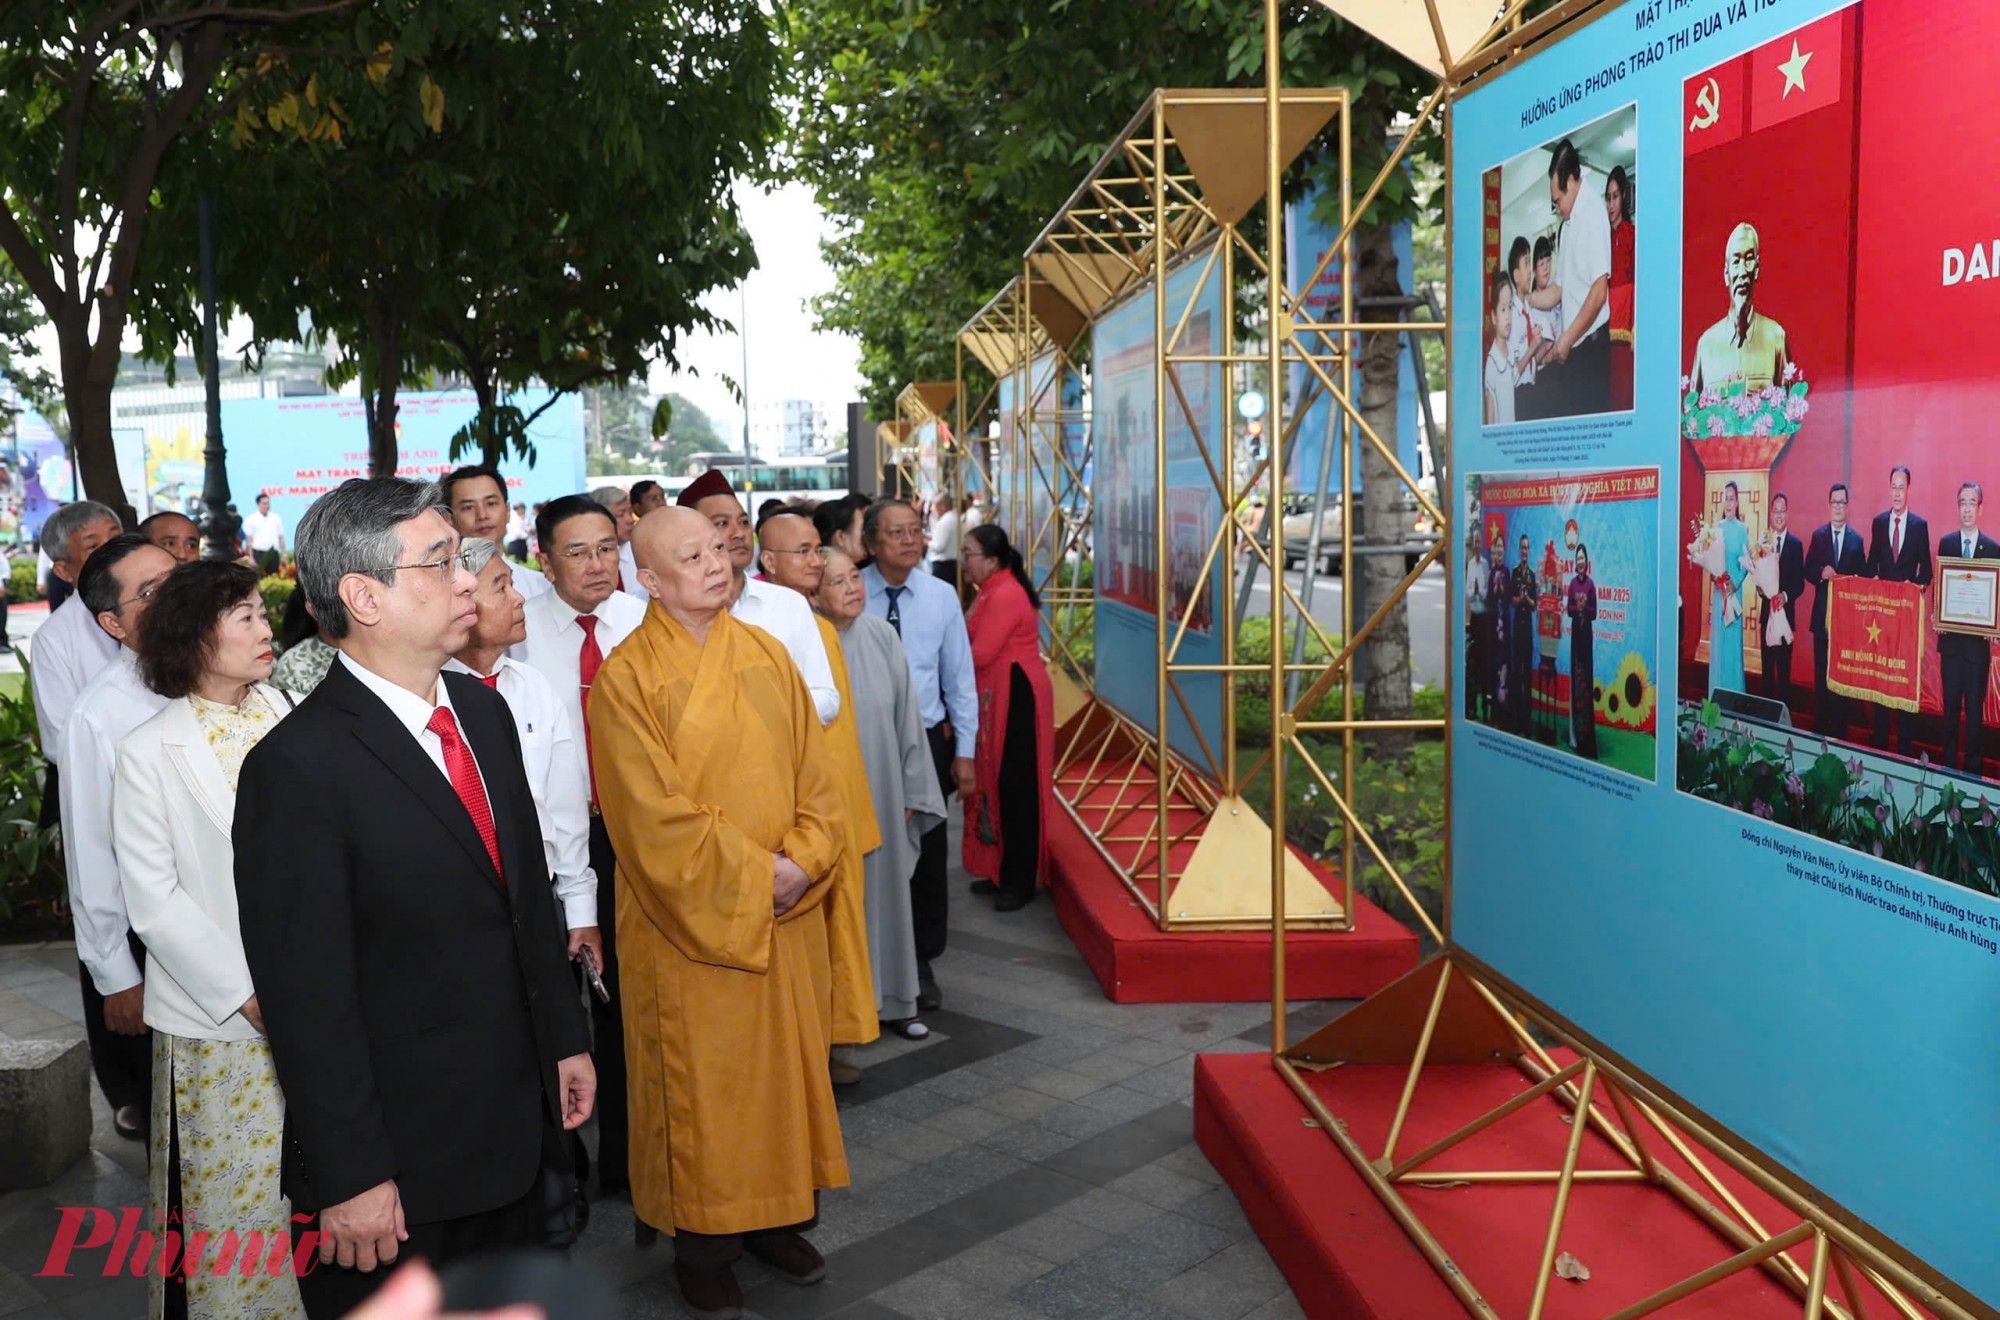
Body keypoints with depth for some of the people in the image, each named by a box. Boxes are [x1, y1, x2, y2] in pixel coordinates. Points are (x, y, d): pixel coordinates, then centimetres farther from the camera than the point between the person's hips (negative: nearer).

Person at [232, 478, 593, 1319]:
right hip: (394, 1167, -7)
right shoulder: (298, 767, -20)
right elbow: (306, 998, -19)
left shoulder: (484, 712, 4)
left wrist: (564, 1037, 15)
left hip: (517, 1126, 7)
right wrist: (350, 1179, -17)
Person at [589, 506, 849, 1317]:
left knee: (787, 1064, 13)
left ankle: (778, 1219, 30)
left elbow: (814, 776, 5)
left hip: (785, 914, 5)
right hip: (690, 920, -5)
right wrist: (754, 872, -16)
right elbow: (656, 815, -15)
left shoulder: (766, 655, 5)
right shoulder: (628, 677, -10)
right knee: (700, 1082, 6)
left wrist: (803, 860, -10)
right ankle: (704, 1248, 21)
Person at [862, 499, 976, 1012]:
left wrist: (964, 752, 3)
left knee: (927, 858, 9)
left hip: (927, 742, 2)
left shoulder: (941, 596, -1)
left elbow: (959, 677, 4)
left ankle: (921, 966, 25)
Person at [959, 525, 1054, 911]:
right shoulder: (994, 591, 15)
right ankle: (1004, 872, 22)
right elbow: (982, 645, 12)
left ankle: (1020, 883, 5)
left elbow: (980, 654, -21)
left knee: (1016, 787, -3)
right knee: (999, 784, 13)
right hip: (998, 697, 10)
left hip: (1016, 698, -10)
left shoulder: (1005, 595, -17)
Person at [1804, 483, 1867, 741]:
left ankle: (1839, 730, 9)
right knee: (1820, 673, 6)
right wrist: (1822, 573, -19)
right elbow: (1808, 571, 0)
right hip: (1822, 614, 1)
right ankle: (1819, 728, 13)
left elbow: (1863, 577, 0)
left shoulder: (1856, 539, 2)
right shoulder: (1818, 535, 5)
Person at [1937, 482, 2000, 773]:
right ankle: (1948, 763, 18)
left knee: (1975, 706, 3)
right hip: (1951, 637, 2)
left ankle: (1973, 767, 12)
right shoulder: (1945, 543, 4)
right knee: (1951, 704, 9)